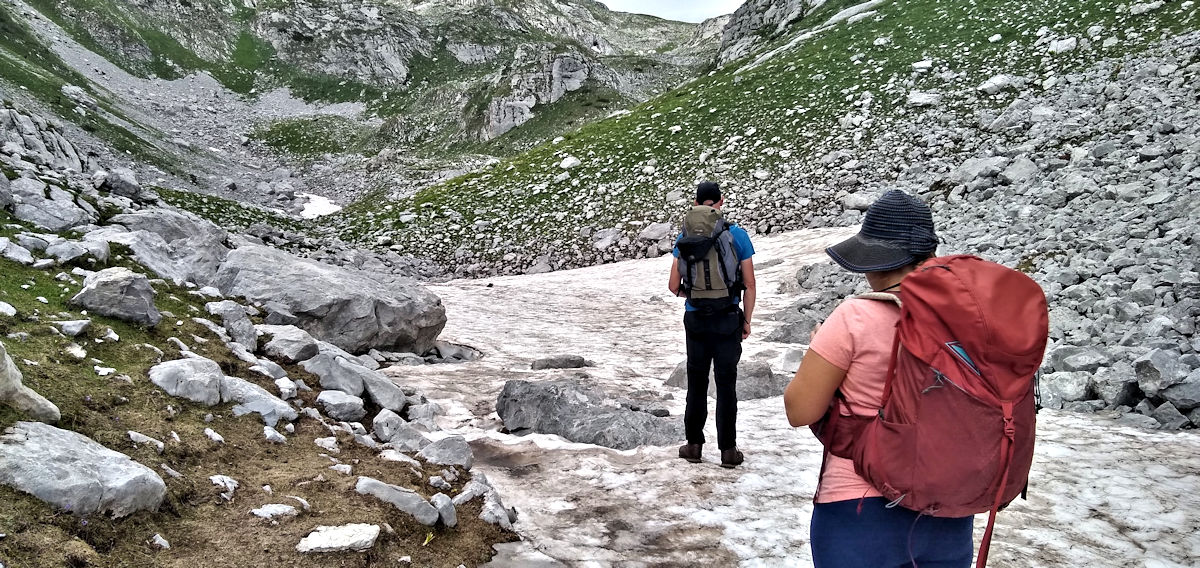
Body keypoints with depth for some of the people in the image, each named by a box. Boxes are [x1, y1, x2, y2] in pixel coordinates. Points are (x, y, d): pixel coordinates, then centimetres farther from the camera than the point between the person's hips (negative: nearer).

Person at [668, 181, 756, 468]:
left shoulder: (686, 237, -3)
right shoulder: (737, 235, -6)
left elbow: (674, 286, -1)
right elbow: (749, 285, -4)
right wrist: (747, 321, 6)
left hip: (696, 320, 1)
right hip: (728, 320, -1)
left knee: (697, 383, 13)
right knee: (726, 385, 6)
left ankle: (694, 444, 20)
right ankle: (728, 449, 10)